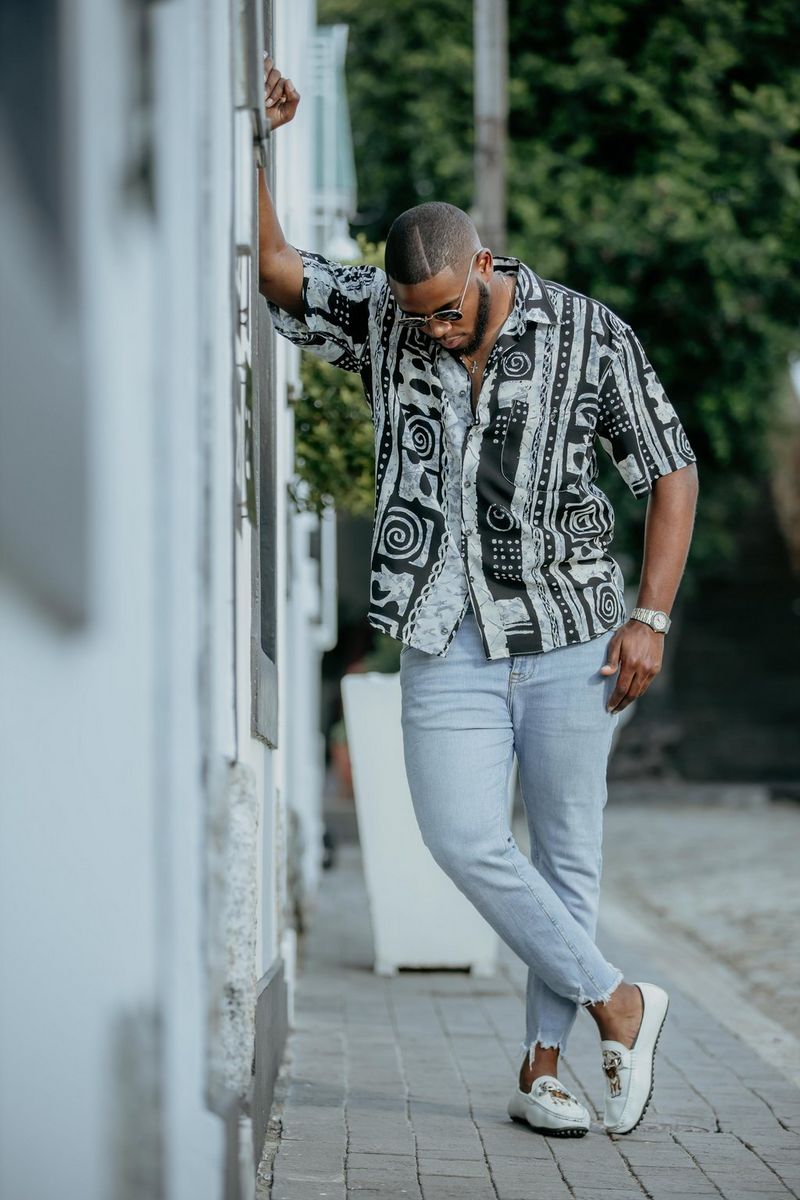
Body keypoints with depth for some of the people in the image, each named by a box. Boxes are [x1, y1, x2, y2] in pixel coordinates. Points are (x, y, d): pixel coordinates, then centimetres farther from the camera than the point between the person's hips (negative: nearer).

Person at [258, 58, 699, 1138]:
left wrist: (652, 616, -7)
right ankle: (616, 1004, 3)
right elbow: (268, 266, -5)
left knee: (565, 851, 3)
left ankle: (542, 1070, 14)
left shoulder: (587, 334, -5)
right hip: (448, 644, 2)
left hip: (568, 636, -1)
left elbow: (671, 470, 0)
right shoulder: (380, 322, 2)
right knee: (465, 842, -11)